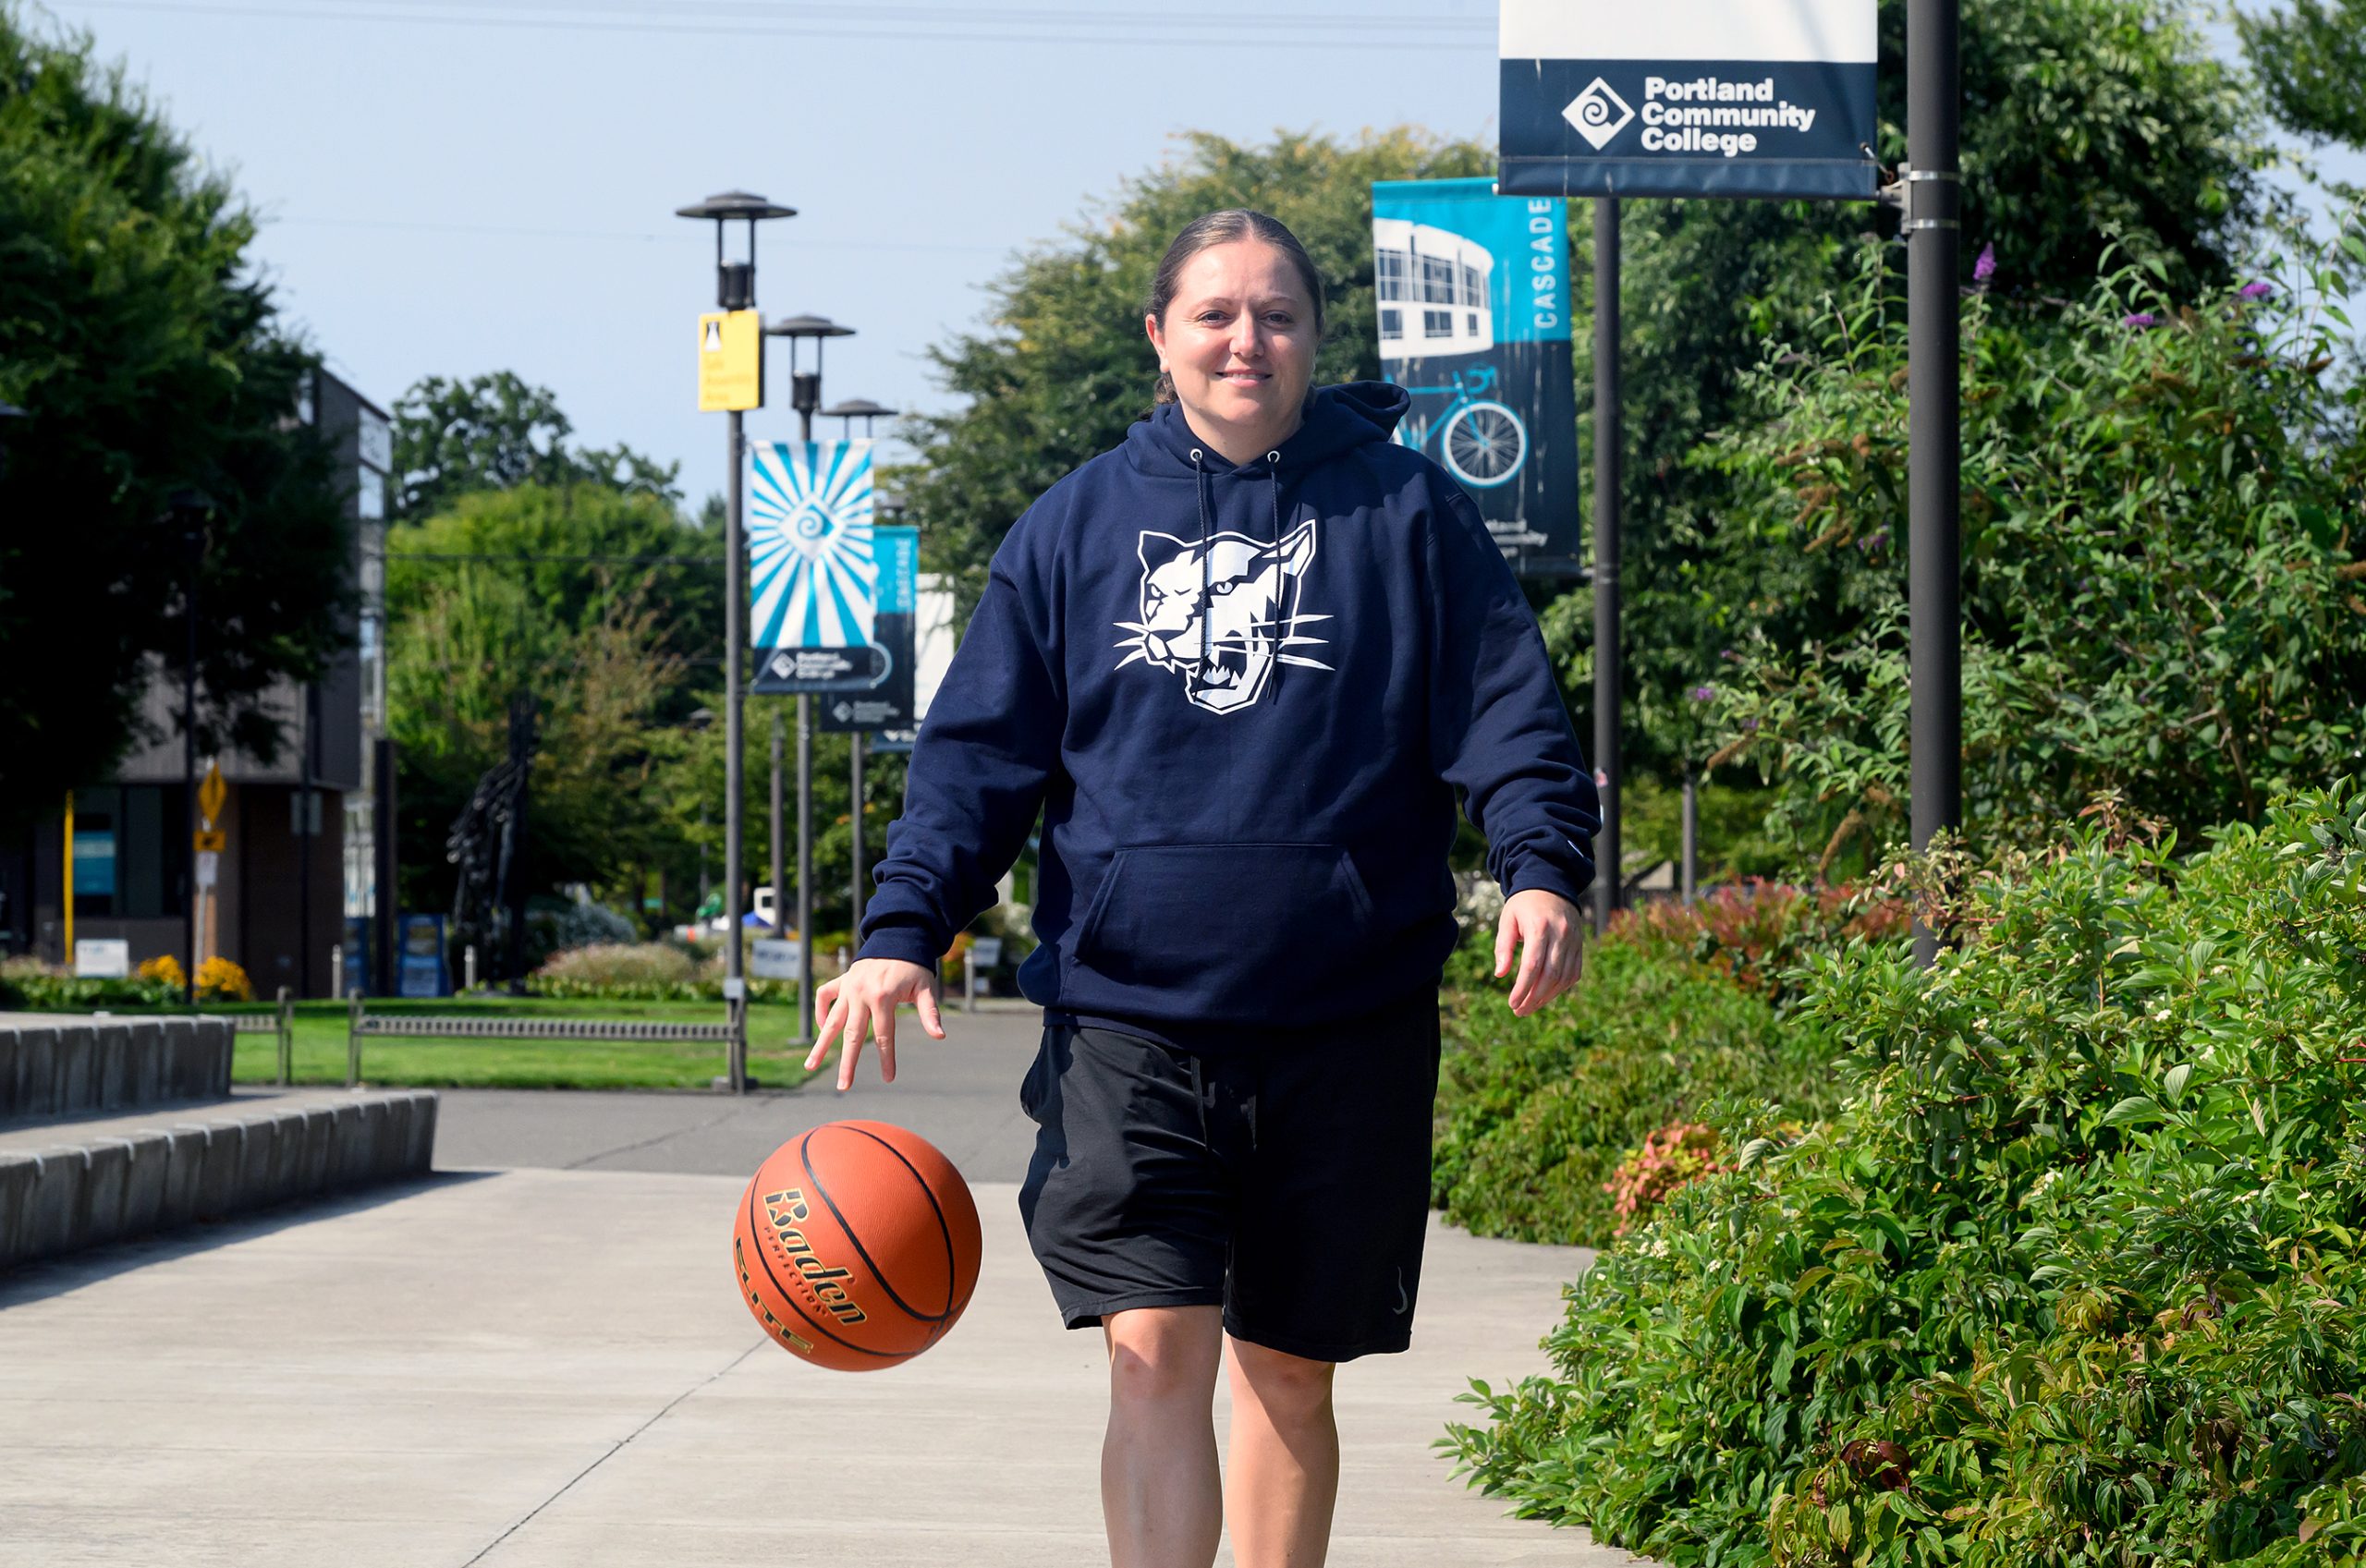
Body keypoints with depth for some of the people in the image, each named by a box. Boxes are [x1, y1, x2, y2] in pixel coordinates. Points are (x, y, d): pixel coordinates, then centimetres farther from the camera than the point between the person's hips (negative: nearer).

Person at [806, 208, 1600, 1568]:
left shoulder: (1403, 510, 5)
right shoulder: (1079, 524, 9)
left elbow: (1507, 711, 3)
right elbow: (980, 749, 9)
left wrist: (1543, 870, -15)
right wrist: (905, 928, -4)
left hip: (1348, 1030, 0)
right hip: (1129, 1019, 0)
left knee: (1290, 1369, 11)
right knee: (1156, 1349, -13)